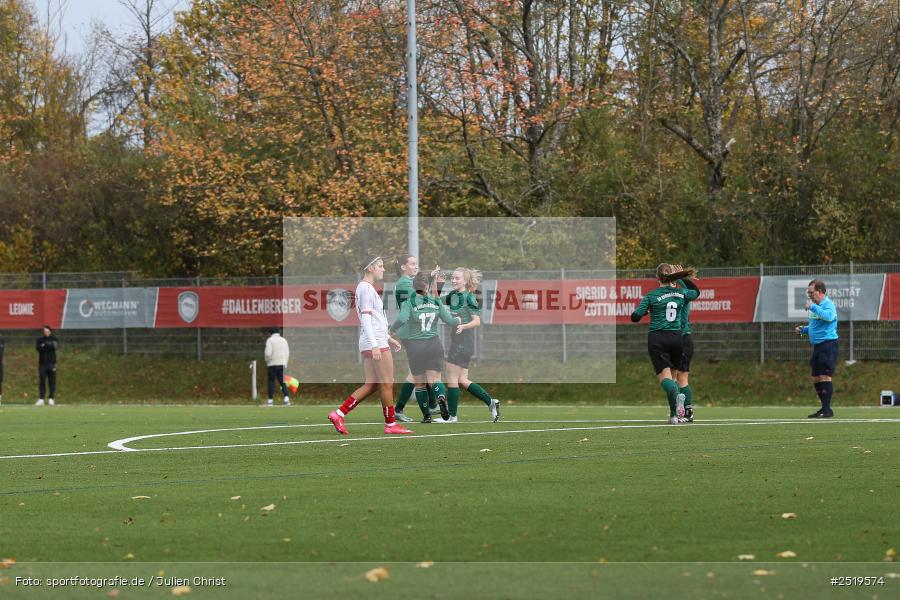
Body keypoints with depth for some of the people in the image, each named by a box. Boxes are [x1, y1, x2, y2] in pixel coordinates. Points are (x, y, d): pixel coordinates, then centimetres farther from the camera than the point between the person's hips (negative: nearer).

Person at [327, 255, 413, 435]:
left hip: (371, 344, 10)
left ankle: (339, 414, 3)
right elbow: (366, 318, -17)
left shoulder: (367, 288, 20)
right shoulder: (366, 288, -10)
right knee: (387, 384, -3)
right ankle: (391, 424, 3)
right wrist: (374, 345, -22)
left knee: (371, 385, 8)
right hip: (376, 344, -10)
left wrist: (388, 338, 27)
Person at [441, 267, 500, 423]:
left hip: (464, 341, -8)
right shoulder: (453, 295, 11)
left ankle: (452, 416, 3)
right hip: (456, 340, 8)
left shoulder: (469, 298, -11)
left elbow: (477, 321, -14)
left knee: (452, 379, -4)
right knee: (462, 380, 11)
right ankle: (491, 402, 17)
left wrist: (463, 326, -31)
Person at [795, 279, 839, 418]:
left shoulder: (828, 304, -11)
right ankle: (824, 408, 20)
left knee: (825, 377, -11)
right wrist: (804, 330, 14)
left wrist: (813, 307, -28)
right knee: (816, 378, 11)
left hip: (828, 344, -10)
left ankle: (827, 409, -8)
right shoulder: (816, 305, 17)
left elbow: (829, 316, -33)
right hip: (817, 346, 10)